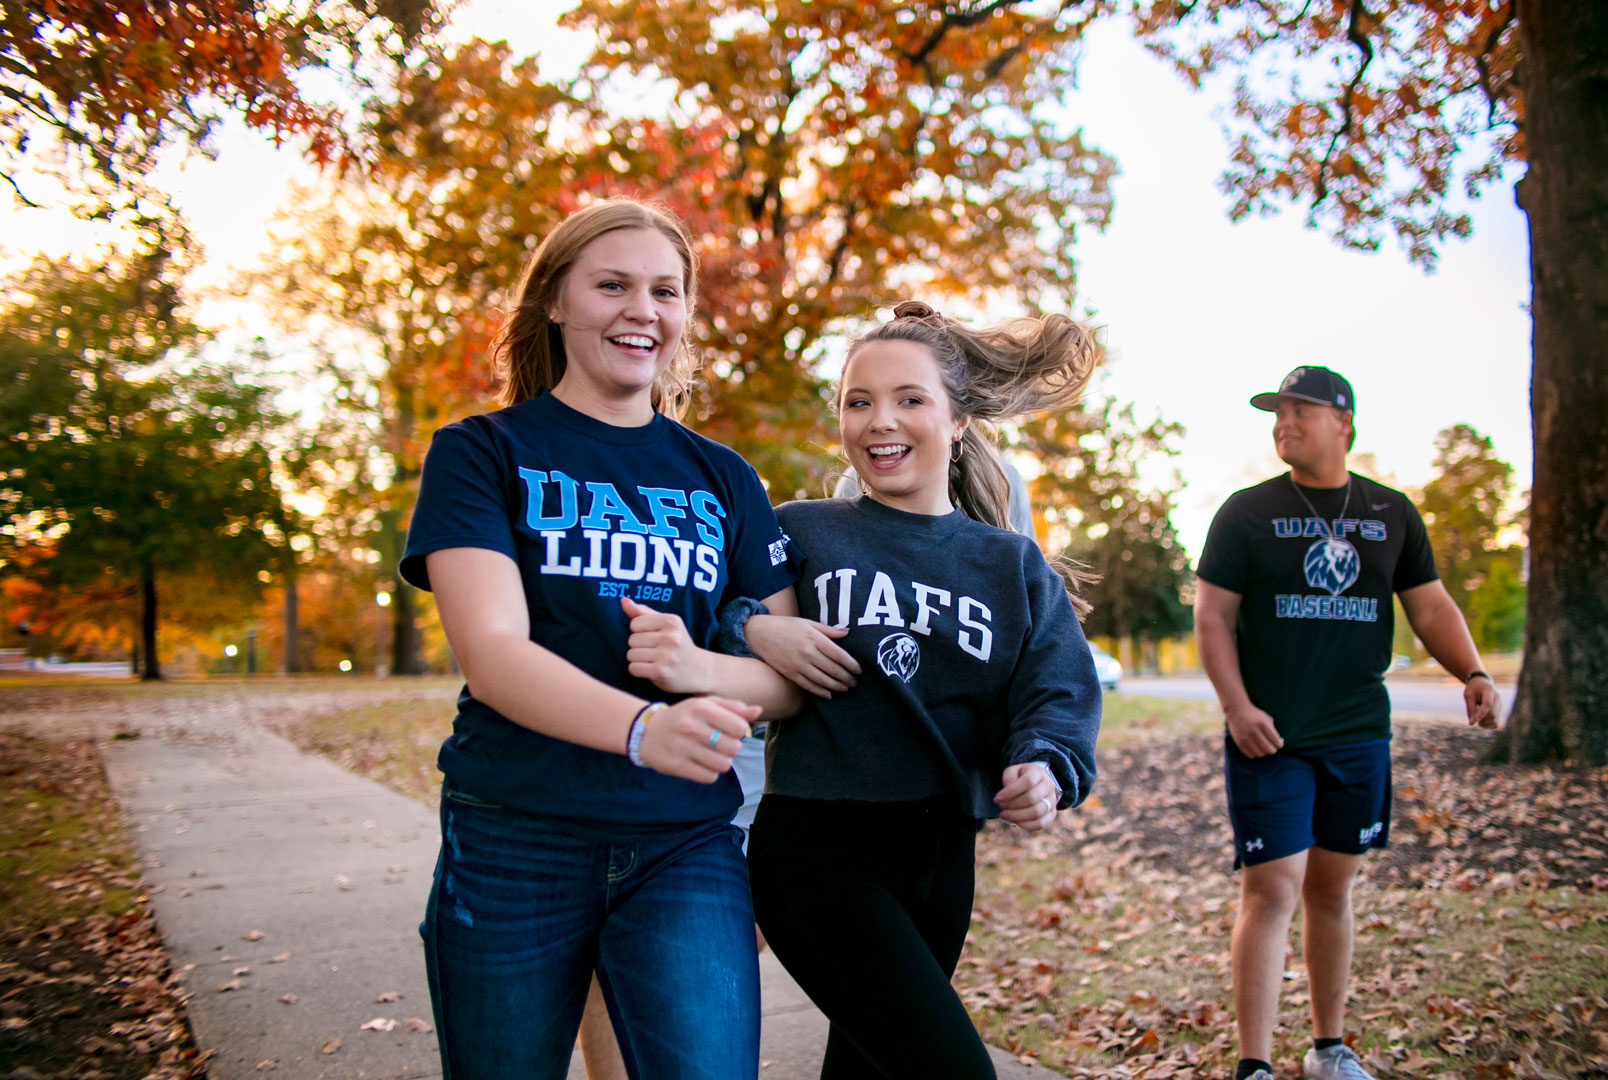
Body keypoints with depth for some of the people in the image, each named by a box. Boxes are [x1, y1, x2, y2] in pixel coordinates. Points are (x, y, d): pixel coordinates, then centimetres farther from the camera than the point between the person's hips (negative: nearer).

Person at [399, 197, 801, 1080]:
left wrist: (701, 670, -16)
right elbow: (491, 655, -15)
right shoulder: (481, 454, 0)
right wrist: (643, 728, -33)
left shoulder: (722, 480, 10)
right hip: (514, 841, -2)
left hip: (687, 842, 2)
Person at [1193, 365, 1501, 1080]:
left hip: (1359, 734, 4)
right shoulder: (1247, 512, -1)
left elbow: (1429, 605, 12)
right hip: (1269, 737, -4)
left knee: (1333, 890, 13)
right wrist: (1237, 707, -14)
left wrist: (1472, 673, -6)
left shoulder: (1391, 513, 9)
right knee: (1271, 892, -8)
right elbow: (1212, 618, -3)